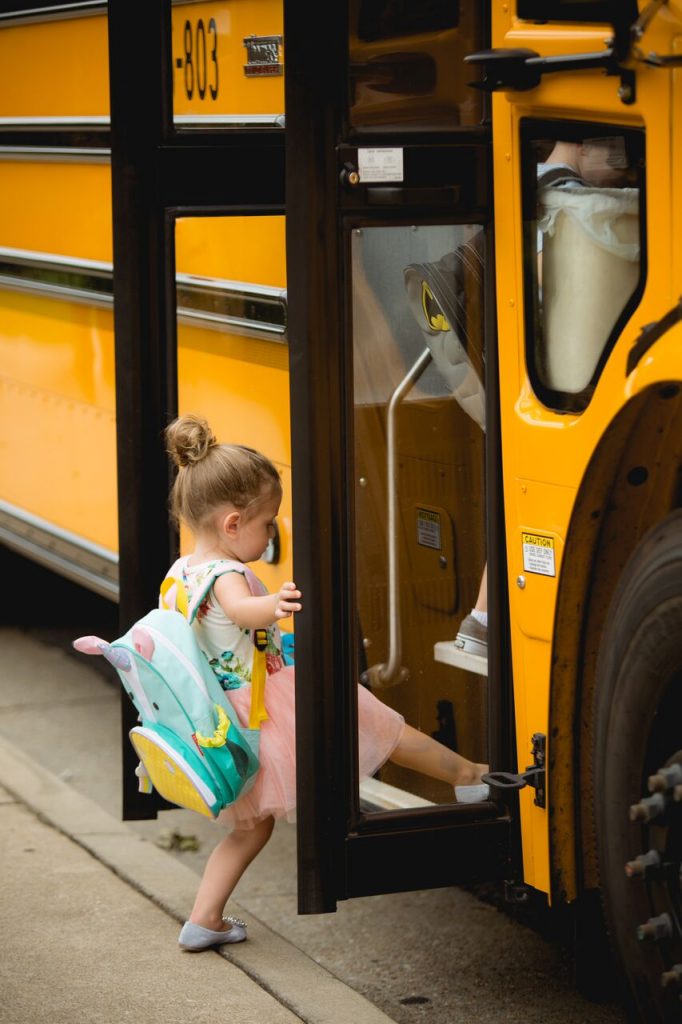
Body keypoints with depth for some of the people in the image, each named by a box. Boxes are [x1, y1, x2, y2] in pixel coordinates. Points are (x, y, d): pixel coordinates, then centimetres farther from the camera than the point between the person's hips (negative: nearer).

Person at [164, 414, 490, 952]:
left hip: (236, 722, 9)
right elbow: (238, 608, -45)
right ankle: (469, 775, 14)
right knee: (377, 722, 4)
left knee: (251, 826, 20)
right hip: (274, 704, -9)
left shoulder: (180, 572, 7)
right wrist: (272, 605, -65)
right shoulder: (225, 574, -21)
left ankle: (203, 920, 16)